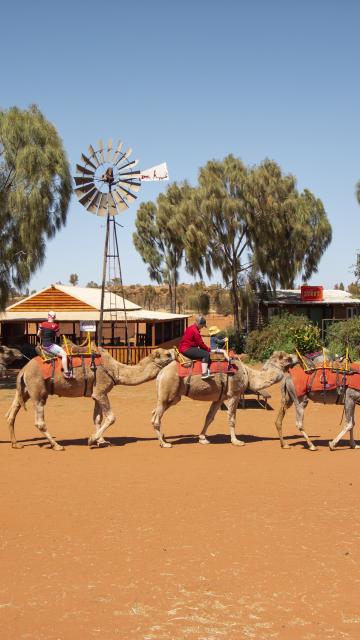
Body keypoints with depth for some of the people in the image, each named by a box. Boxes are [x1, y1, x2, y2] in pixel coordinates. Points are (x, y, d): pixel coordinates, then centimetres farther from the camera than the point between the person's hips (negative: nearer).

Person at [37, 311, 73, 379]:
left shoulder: (42, 324, 1)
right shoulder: (55, 325, -14)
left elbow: (38, 335, 11)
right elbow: (57, 335, -1)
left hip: (44, 345, 7)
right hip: (50, 345, -7)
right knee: (64, 354, -9)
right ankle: (66, 373, -16)